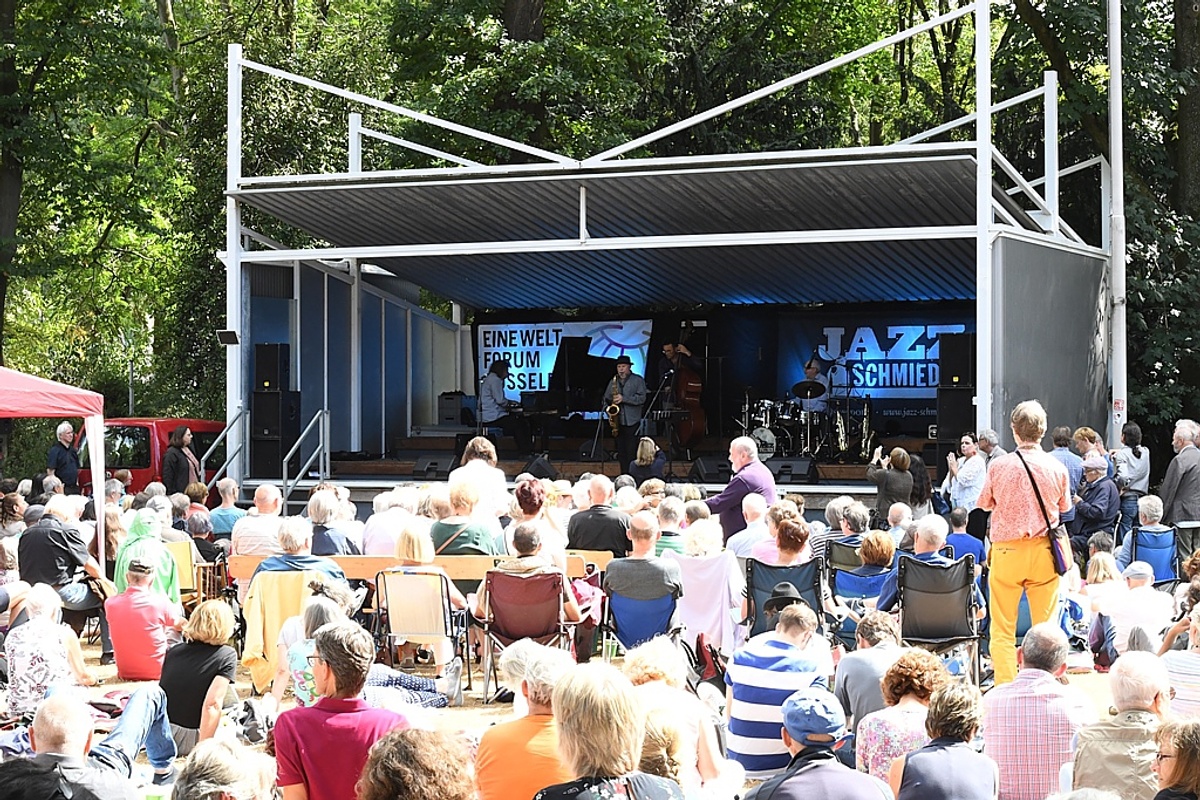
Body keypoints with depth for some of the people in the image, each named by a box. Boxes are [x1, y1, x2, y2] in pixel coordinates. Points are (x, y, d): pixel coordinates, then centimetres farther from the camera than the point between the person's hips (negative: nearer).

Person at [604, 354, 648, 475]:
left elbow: (641, 398, -9)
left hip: (632, 422, -4)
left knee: (631, 453, -9)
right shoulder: (613, 382, 16)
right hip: (617, 421, 4)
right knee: (621, 452, 5)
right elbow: (606, 399, 21)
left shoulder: (638, 380, 2)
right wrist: (609, 408, 1)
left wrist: (624, 399, -17)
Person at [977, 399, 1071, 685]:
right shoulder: (1057, 467, -5)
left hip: (1007, 551, -2)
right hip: (1044, 551, 2)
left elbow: (984, 503, 5)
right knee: (1045, 626, 9)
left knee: (1002, 629, 5)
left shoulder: (1000, 465, -10)